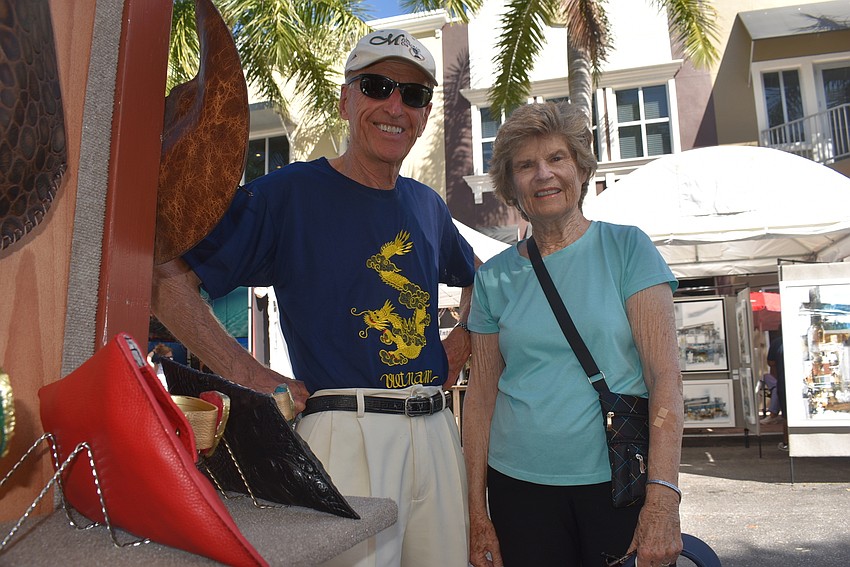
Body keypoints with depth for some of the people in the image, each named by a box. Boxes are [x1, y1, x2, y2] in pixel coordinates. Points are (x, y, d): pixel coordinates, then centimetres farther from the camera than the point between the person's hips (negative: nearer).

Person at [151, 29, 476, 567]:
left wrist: (463, 339, 13)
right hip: (347, 430, -6)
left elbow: (477, 278, 30)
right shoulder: (290, 191, -6)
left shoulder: (427, 204, 12)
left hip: (436, 427, 6)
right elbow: (169, 278, -11)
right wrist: (251, 375, -14)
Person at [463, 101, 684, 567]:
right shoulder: (494, 277, 3)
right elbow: (481, 393, 4)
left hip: (620, 481, -1)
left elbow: (665, 375, -8)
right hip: (519, 486, 2)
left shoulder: (626, 248, -3)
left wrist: (664, 494, -17)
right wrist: (477, 514, 3)